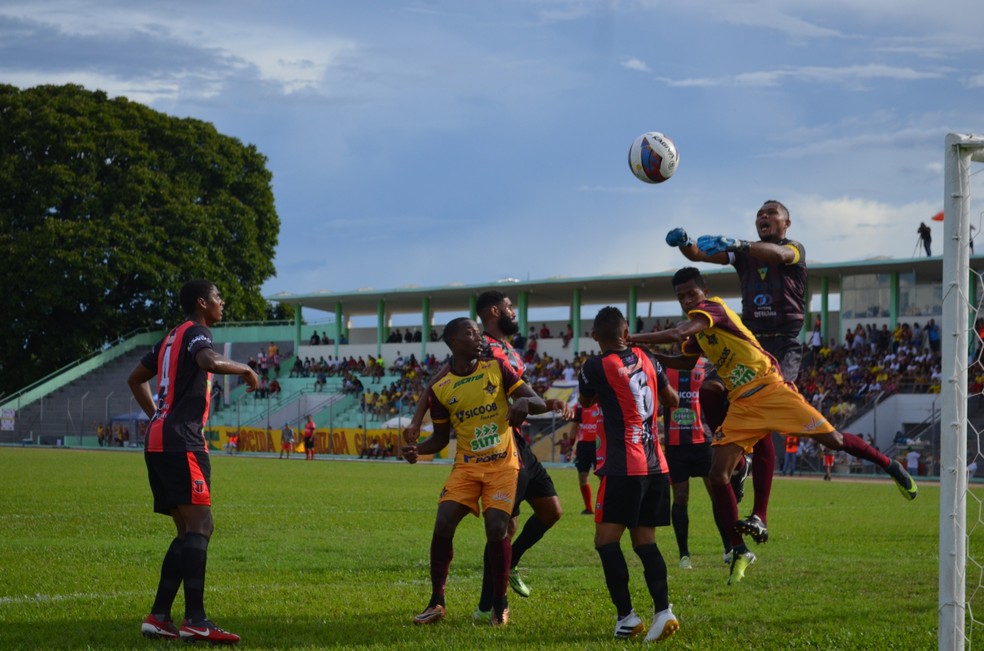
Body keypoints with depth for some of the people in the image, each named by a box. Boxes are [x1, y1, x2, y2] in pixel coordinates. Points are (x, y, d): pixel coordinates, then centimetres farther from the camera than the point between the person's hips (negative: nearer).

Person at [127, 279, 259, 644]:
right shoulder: (196, 332, -6)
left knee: (189, 531, 12)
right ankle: (195, 620, -22)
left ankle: (158, 617, 8)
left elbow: (136, 378, 34)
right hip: (182, 443, -10)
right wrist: (245, 369, -12)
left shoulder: (172, 338, 23)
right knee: (199, 525, -15)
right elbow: (210, 362, -29)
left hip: (159, 442, 10)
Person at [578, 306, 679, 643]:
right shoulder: (646, 359, 8)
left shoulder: (596, 367, -8)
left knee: (606, 540, -3)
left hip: (624, 467, -6)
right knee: (644, 540, 9)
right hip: (655, 464, 7)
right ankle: (663, 611, -4)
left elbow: (586, 401, 13)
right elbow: (672, 400, 23)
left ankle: (626, 617, -9)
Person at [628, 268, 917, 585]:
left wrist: (632, 339, -28)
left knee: (833, 440, -5)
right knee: (718, 475, -6)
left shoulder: (713, 308, -14)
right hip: (741, 406, 8)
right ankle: (739, 552, 2)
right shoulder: (697, 327, 14)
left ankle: (891, 466, 21)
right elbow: (684, 361, 28)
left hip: (770, 390, -8)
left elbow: (677, 334, -31)